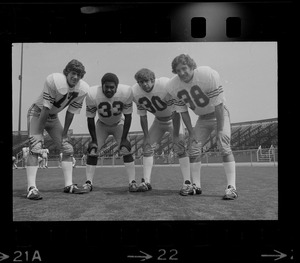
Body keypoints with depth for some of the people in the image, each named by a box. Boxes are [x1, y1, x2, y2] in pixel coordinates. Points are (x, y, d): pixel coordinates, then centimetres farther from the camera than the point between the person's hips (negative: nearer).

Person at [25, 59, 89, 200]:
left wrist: (64, 134, -2)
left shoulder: (82, 89, -13)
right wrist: (39, 133, -22)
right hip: (37, 113, -6)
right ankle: (31, 188, -20)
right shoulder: (54, 81, -29)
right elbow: (46, 109, -26)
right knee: (35, 149, -19)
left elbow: (71, 113, -4)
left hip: (53, 117, 6)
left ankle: (68, 185, 9)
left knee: (68, 149, 1)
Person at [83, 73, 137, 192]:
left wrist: (124, 139, -20)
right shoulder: (93, 94, -30)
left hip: (119, 124, 0)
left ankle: (133, 182, -9)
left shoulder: (126, 92, -30)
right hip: (101, 125, 1)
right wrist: (94, 140, -19)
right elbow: (90, 119, -17)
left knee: (126, 150, -15)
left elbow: (128, 116, -18)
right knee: (93, 151, -11)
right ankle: (88, 182, -2)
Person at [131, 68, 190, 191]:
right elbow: (142, 116, -6)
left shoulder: (166, 85, -33)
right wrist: (146, 136, -7)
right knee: (147, 146, -4)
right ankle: (146, 181, 3)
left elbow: (176, 111, -28)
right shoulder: (136, 92, -17)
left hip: (173, 119, -4)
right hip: (158, 120, 5)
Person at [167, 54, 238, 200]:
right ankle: (195, 186, 9)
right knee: (193, 147, -1)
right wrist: (191, 132, -7)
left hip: (219, 114, -5)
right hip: (202, 118, 5)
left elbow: (218, 105, -25)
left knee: (224, 147, -18)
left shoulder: (208, 75, -30)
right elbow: (183, 111, -5)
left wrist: (220, 130, -23)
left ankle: (231, 187, -17)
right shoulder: (174, 86, -15)